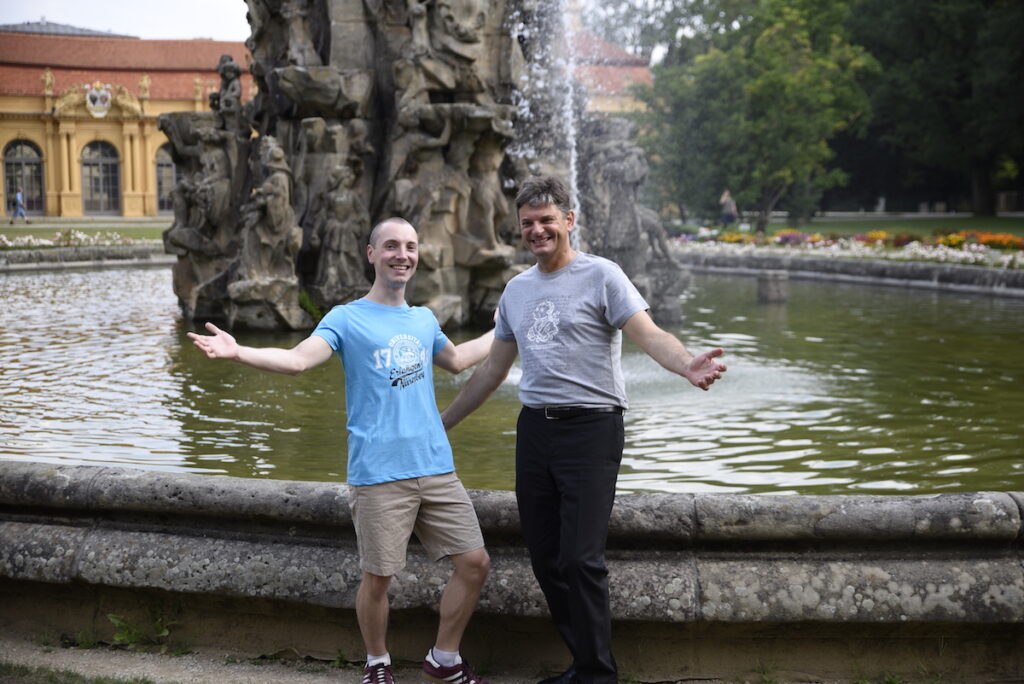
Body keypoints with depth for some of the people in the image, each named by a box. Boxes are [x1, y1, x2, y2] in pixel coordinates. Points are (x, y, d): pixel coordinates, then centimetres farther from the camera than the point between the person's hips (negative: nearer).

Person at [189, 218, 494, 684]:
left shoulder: (423, 320, 16)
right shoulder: (347, 318, -1)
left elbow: (457, 359, 36)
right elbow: (297, 359, -16)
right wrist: (237, 352, -32)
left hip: (436, 467, 5)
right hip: (378, 474, -5)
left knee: (475, 563, 3)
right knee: (378, 577, 0)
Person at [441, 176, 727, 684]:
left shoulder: (601, 276, -4)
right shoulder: (516, 290, 15)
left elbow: (650, 336, -16)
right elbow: (493, 369, 23)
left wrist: (687, 366, -38)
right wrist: (439, 423, 26)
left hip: (591, 428, -6)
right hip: (534, 429, 7)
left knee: (580, 558, -11)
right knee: (544, 557, 7)